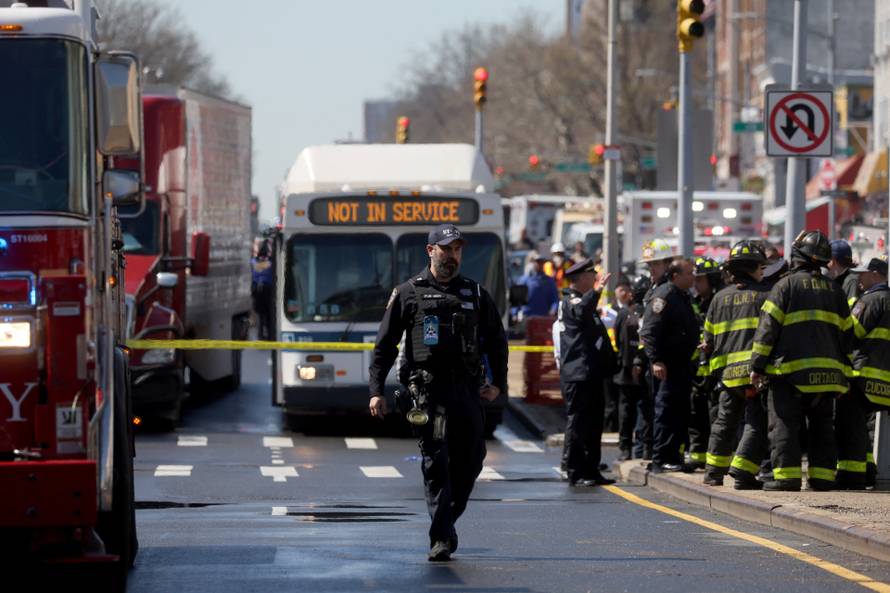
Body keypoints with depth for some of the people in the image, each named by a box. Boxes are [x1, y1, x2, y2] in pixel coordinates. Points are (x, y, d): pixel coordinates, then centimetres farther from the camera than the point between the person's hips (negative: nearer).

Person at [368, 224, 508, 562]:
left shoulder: (476, 294, 15)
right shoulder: (409, 293, 7)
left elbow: (497, 341, 21)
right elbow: (385, 345, 6)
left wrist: (498, 383, 9)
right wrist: (376, 390, -1)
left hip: (468, 391, 4)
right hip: (427, 390, -4)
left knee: (470, 463, 3)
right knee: (436, 462, -10)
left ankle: (446, 520, 23)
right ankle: (441, 538, -11)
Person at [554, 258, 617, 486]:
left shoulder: (583, 300, 22)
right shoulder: (570, 301, -9)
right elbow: (580, 312, -33)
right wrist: (595, 292, -48)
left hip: (590, 373, 10)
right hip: (578, 374, -10)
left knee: (593, 424, 12)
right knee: (578, 423, -8)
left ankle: (591, 470, 17)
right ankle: (576, 473, -7)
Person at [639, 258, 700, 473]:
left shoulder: (683, 297, 16)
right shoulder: (663, 296, -14)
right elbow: (649, 332, -19)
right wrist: (656, 361, -25)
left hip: (681, 364, 10)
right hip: (666, 366, -10)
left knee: (680, 413, 11)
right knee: (666, 411, -8)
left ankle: (674, 457, 17)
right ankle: (661, 459, -5)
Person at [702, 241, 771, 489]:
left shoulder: (720, 298, 11)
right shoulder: (766, 294, -2)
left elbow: (710, 339, 13)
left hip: (728, 372, 5)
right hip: (758, 372, -5)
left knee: (725, 422, 20)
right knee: (757, 423, -3)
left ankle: (714, 471, 24)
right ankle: (742, 473, -15)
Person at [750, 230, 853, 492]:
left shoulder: (786, 285, -4)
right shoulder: (834, 290, 13)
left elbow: (768, 327, -7)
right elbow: (846, 333, 15)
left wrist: (757, 365, -4)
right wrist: (843, 372, 19)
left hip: (791, 369, -5)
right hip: (827, 371, 5)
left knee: (784, 425, -2)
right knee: (822, 426, 12)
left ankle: (786, 475, -10)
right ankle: (823, 476, 8)